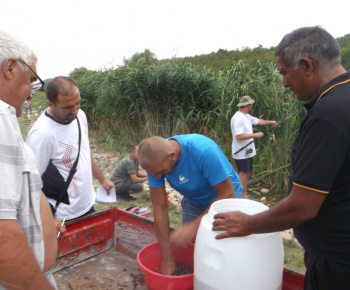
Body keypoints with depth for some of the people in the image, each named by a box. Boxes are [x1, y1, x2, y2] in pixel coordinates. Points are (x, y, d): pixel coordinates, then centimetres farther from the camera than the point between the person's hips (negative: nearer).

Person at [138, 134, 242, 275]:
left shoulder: (204, 151, -38)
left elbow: (228, 194, -31)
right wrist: (167, 258, -15)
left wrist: (194, 226, -35)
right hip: (193, 203, 4)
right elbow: (159, 208, -18)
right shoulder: (155, 160, -23)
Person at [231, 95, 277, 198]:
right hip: (241, 153, -10)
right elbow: (239, 136, -28)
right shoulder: (238, 118, -20)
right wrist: (255, 135, -22)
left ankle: (244, 195, 24)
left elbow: (257, 121, 29)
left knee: (247, 173, 15)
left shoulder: (247, 116, 12)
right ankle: (241, 197, 0)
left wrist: (270, 122, 37)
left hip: (247, 151, 10)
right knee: (243, 174, -7)